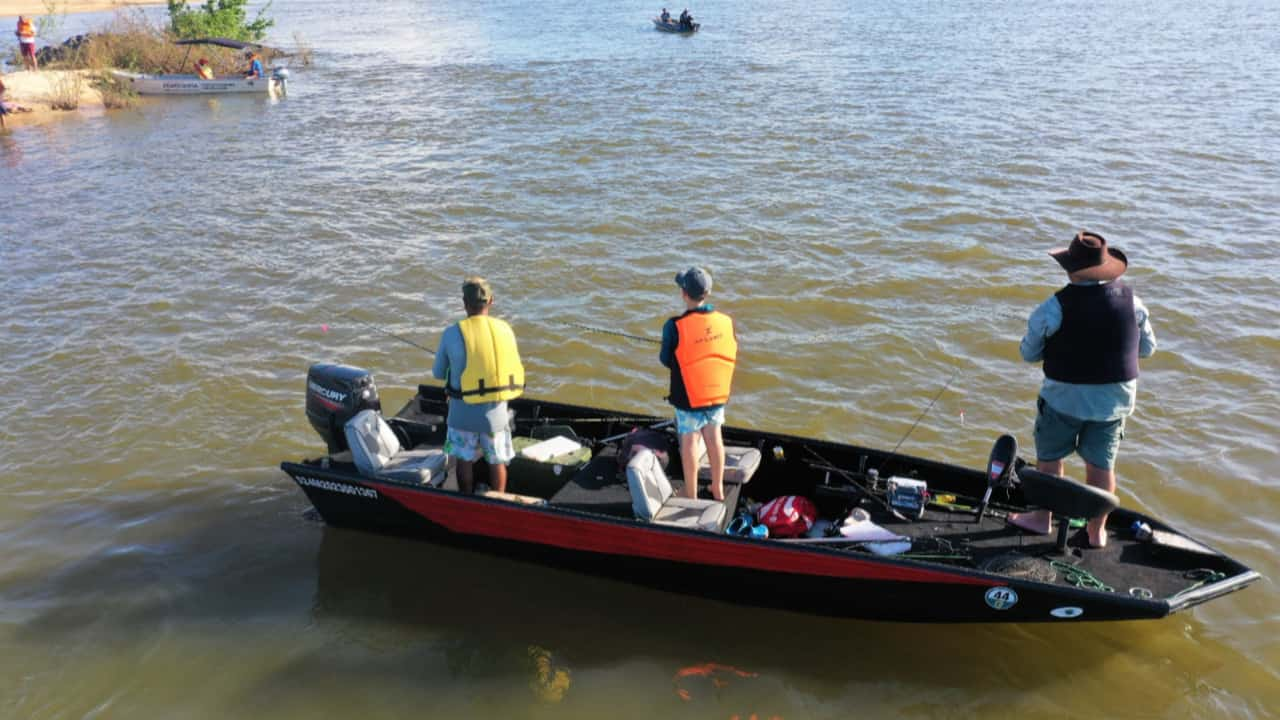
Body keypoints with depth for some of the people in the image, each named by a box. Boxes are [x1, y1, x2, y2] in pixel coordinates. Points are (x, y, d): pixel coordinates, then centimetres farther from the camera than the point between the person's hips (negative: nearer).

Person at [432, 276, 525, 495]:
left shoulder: (452, 333, -12)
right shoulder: (505, 329, -5)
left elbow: (438, 374, 1)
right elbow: (513, 367, 6)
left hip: (463, 411, -1)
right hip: (495, 411, 1)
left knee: (464, 460, 18)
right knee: (497, 462, 18)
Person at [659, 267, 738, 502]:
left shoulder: (675, 326, -20)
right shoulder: (726, 321, -8)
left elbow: (666, 360, -10)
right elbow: (732, 355, 3)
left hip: (688, 396, -4)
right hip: (718, 392, 4)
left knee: (689, 441, 9)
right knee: (714, 436, 19)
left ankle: (691, 497, 20)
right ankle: (718, 490, 33)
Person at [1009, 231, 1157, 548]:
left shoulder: (1055, 307, -18)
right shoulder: (1131, 300, -5)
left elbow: (1029, 353, -9)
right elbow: (1147, 348, 7)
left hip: (1066, 397, -4)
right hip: (1116, 398, 4)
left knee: (1049, 457, 16)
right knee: (1101, 463, 14)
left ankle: (1042, 518, 29)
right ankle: (1097, 531, 25)